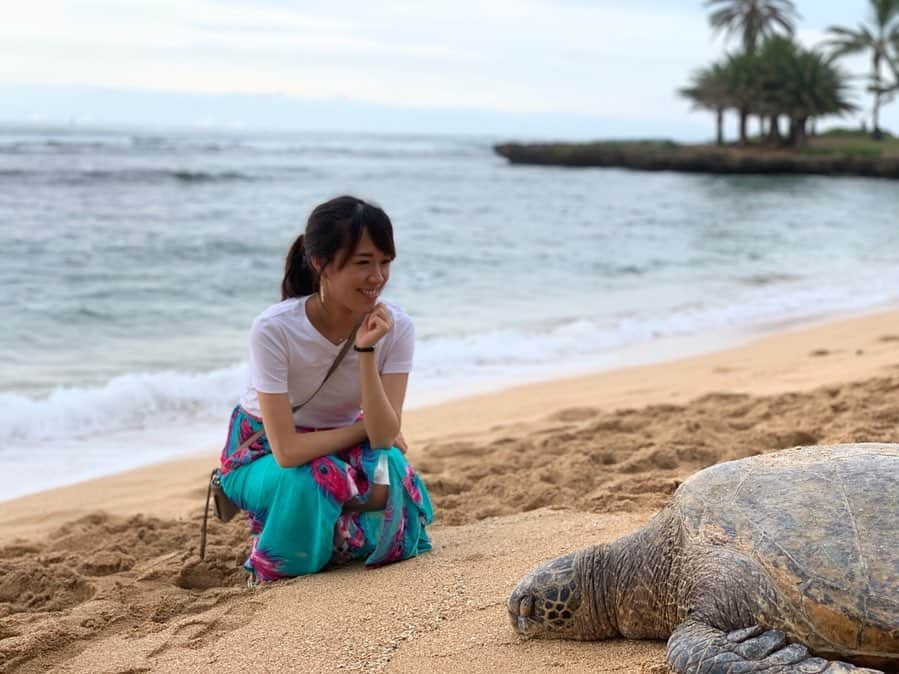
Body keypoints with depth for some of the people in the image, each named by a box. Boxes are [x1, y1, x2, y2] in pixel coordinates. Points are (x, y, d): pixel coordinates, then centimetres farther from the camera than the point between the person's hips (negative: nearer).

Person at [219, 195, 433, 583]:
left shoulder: (395, 327, -19)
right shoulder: (274, 329, -29)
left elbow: (385, 436, -25)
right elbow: (287, 450, -31)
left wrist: (366, 351, -35)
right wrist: (368, 428, -21)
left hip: (344, 447, 3)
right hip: (264, 454, -3)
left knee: (390, 469, -30)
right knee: (308, 481, -36)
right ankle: (274, 574, -4)